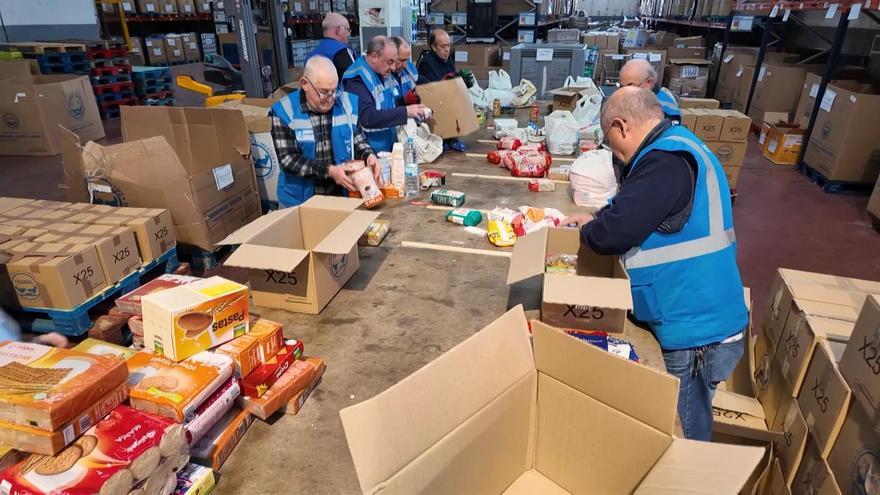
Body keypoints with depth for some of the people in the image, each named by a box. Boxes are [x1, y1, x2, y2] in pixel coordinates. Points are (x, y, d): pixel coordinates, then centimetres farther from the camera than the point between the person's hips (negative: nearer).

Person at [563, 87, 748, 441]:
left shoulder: (668, 161, -22)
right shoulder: (676, 149, 12)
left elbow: (614, 234, -26)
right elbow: (636, 208, 25)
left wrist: (587, 230, -5)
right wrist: (596, 219, 12)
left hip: (695, 332, -10)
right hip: (697, 323, 10)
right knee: (673, 430, 22)